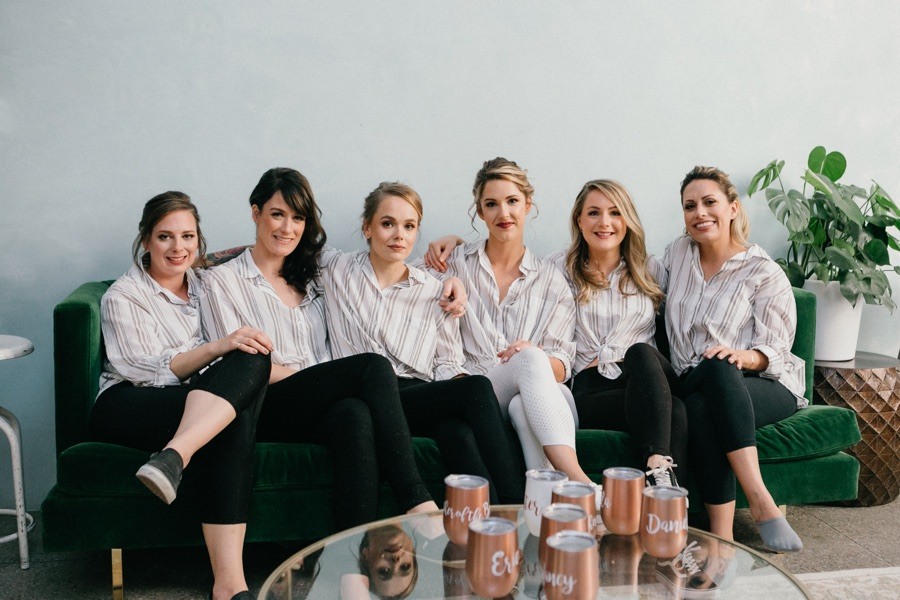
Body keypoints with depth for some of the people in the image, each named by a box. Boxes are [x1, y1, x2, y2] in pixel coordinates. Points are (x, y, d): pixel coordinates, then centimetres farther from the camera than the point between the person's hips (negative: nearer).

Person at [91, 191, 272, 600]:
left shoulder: (202, 285, 21)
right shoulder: (122, 296, 3)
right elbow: (143, 371, -10)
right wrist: (216, 347, -24)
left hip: (200, 402, 5)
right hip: (126, 407, -5)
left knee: (252, 359, -32)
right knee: (234, 419, -36)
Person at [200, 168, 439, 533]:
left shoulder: (310, 280, 26)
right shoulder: (222, 280, 10)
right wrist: (304, 374, -9)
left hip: (321, 406, 4)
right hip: (267, 407, -4)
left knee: (354, 414, -37)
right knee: (373, 367, -31)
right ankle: (417, 504, -37)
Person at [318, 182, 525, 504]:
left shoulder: (435, 292, 18)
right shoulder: (335, 269, 14)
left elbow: (447, 363, 16)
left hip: (424, 398, 3)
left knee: (457, 431, -39)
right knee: (477, 388, -31)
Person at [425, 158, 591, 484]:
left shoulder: (551, 280, 12)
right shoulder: (455, 263, 10)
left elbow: (561, 368, 7)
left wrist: (532, 354, -17)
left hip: (539, 398, 2)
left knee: (523, 408, -38)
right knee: (530, 359, -35)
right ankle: (577, 479, -48)